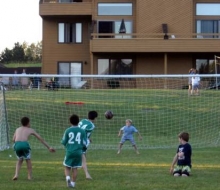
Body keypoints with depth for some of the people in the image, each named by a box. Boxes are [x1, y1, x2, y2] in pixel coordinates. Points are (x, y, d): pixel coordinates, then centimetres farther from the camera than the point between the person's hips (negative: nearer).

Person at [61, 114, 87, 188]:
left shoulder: (67, 130, -3)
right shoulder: (82, 131, 1)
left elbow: (63, 142, 1)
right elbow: (84, 143, 3)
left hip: (69, 152, -1)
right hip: (78, 152, 1)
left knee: (67, 167, 10)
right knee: (75, 168, 10)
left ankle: (68, 178, -16)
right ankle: (73, 183, 9)